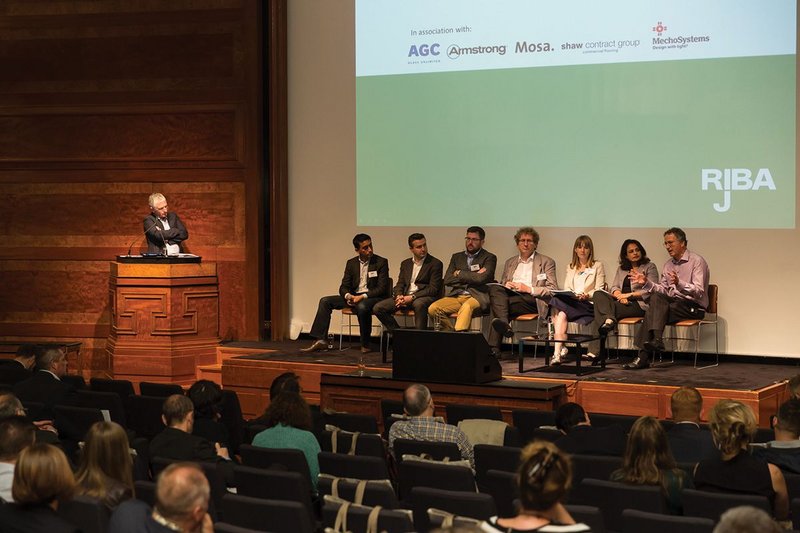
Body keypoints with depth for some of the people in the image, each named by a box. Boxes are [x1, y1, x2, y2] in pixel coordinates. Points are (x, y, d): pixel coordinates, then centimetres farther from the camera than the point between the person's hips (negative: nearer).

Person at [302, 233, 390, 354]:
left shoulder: (381, 262, -5)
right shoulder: (351, 263, 9)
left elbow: (382, 288, -10)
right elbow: (344, 287, 8)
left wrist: (363, 297, -21)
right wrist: (348, 296, -16)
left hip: (372, 298, -6)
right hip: (353, 297, 6)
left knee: (362, 306, -40)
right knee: (325, 301, -8)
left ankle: (365, 345, -24)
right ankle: (320, 340, -13)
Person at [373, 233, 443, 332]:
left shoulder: (435, 264, 0)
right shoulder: (405, 264, 18)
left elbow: (433, 289, -7)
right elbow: (399, 284, 16)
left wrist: (412, 297, -16)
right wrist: (399, 296, -9)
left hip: (425, 297, -5)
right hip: (404, 297, 5)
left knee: (419, 304, -41)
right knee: (378, 308, -12)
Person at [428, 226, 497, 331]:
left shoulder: (489, 258, 8)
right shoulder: (457, 257, 22)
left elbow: (481, 278, -10)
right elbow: (447, 280, 8)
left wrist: (459, 274, 1)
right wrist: (472, 276, -1)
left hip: (476, 297, -5)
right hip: (455, 296, 5)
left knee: (466, 307, -39)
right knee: (433, 309, -22)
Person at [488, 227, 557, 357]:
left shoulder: (546, 262, 13)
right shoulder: (510, 262, 28)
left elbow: (553, 289, 3)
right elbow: (501, 285, 28)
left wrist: (529, 289, -10)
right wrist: (505, 285, 2)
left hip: (531, 299, -5)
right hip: (510, 296, 5)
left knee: (498, 307, -32)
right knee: (494, 288, -30)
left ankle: (493, 347, -39)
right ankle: (504, 325, -46)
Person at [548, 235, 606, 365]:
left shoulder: (597, 266, 13)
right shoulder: (570, 267, 27)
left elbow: (599, 291, 3)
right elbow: (566, 289, 17)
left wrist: (587, 295, -18)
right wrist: (572, 295, -7)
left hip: (589, 305, -4)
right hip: (570, 303, 4)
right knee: (561, 314, -34)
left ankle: (559, 350, -34)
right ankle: (558, 351, -43)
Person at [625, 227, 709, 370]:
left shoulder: (697, 261, -6)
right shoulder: (668, 265, 17)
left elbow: (699, 292, -17)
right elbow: (663, 290, 14)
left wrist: (679, 283, -33)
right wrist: (646, 283, -2)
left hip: (693, 306, -6)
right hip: (673, 303, 6)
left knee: (654, 310, -26)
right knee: (656, 297, -26)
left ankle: (644, 356, -30)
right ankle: (656, 340, -36)